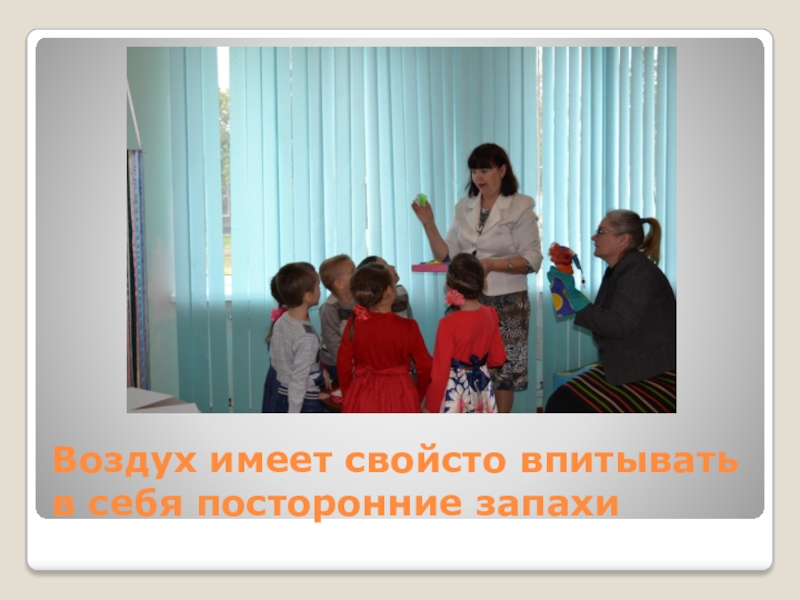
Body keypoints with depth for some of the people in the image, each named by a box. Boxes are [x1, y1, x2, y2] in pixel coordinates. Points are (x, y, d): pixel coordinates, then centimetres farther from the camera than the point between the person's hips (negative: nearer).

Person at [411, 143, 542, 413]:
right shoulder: (465, 207, 9)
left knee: (502, 370, 3)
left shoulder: (520, 207, -4)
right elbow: (446, 254, 8)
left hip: (506, 302, -4)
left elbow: (533, 260, -10)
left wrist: (492, 264, -22)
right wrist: (429, 224, -5)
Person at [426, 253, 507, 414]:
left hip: (455, 390, -6)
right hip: (481, 388, 6)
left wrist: (431, 407, -7)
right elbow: (498, 358, 7)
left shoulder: (449, 324, -21)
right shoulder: (490, 315, -4)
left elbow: (440, 372, -17)